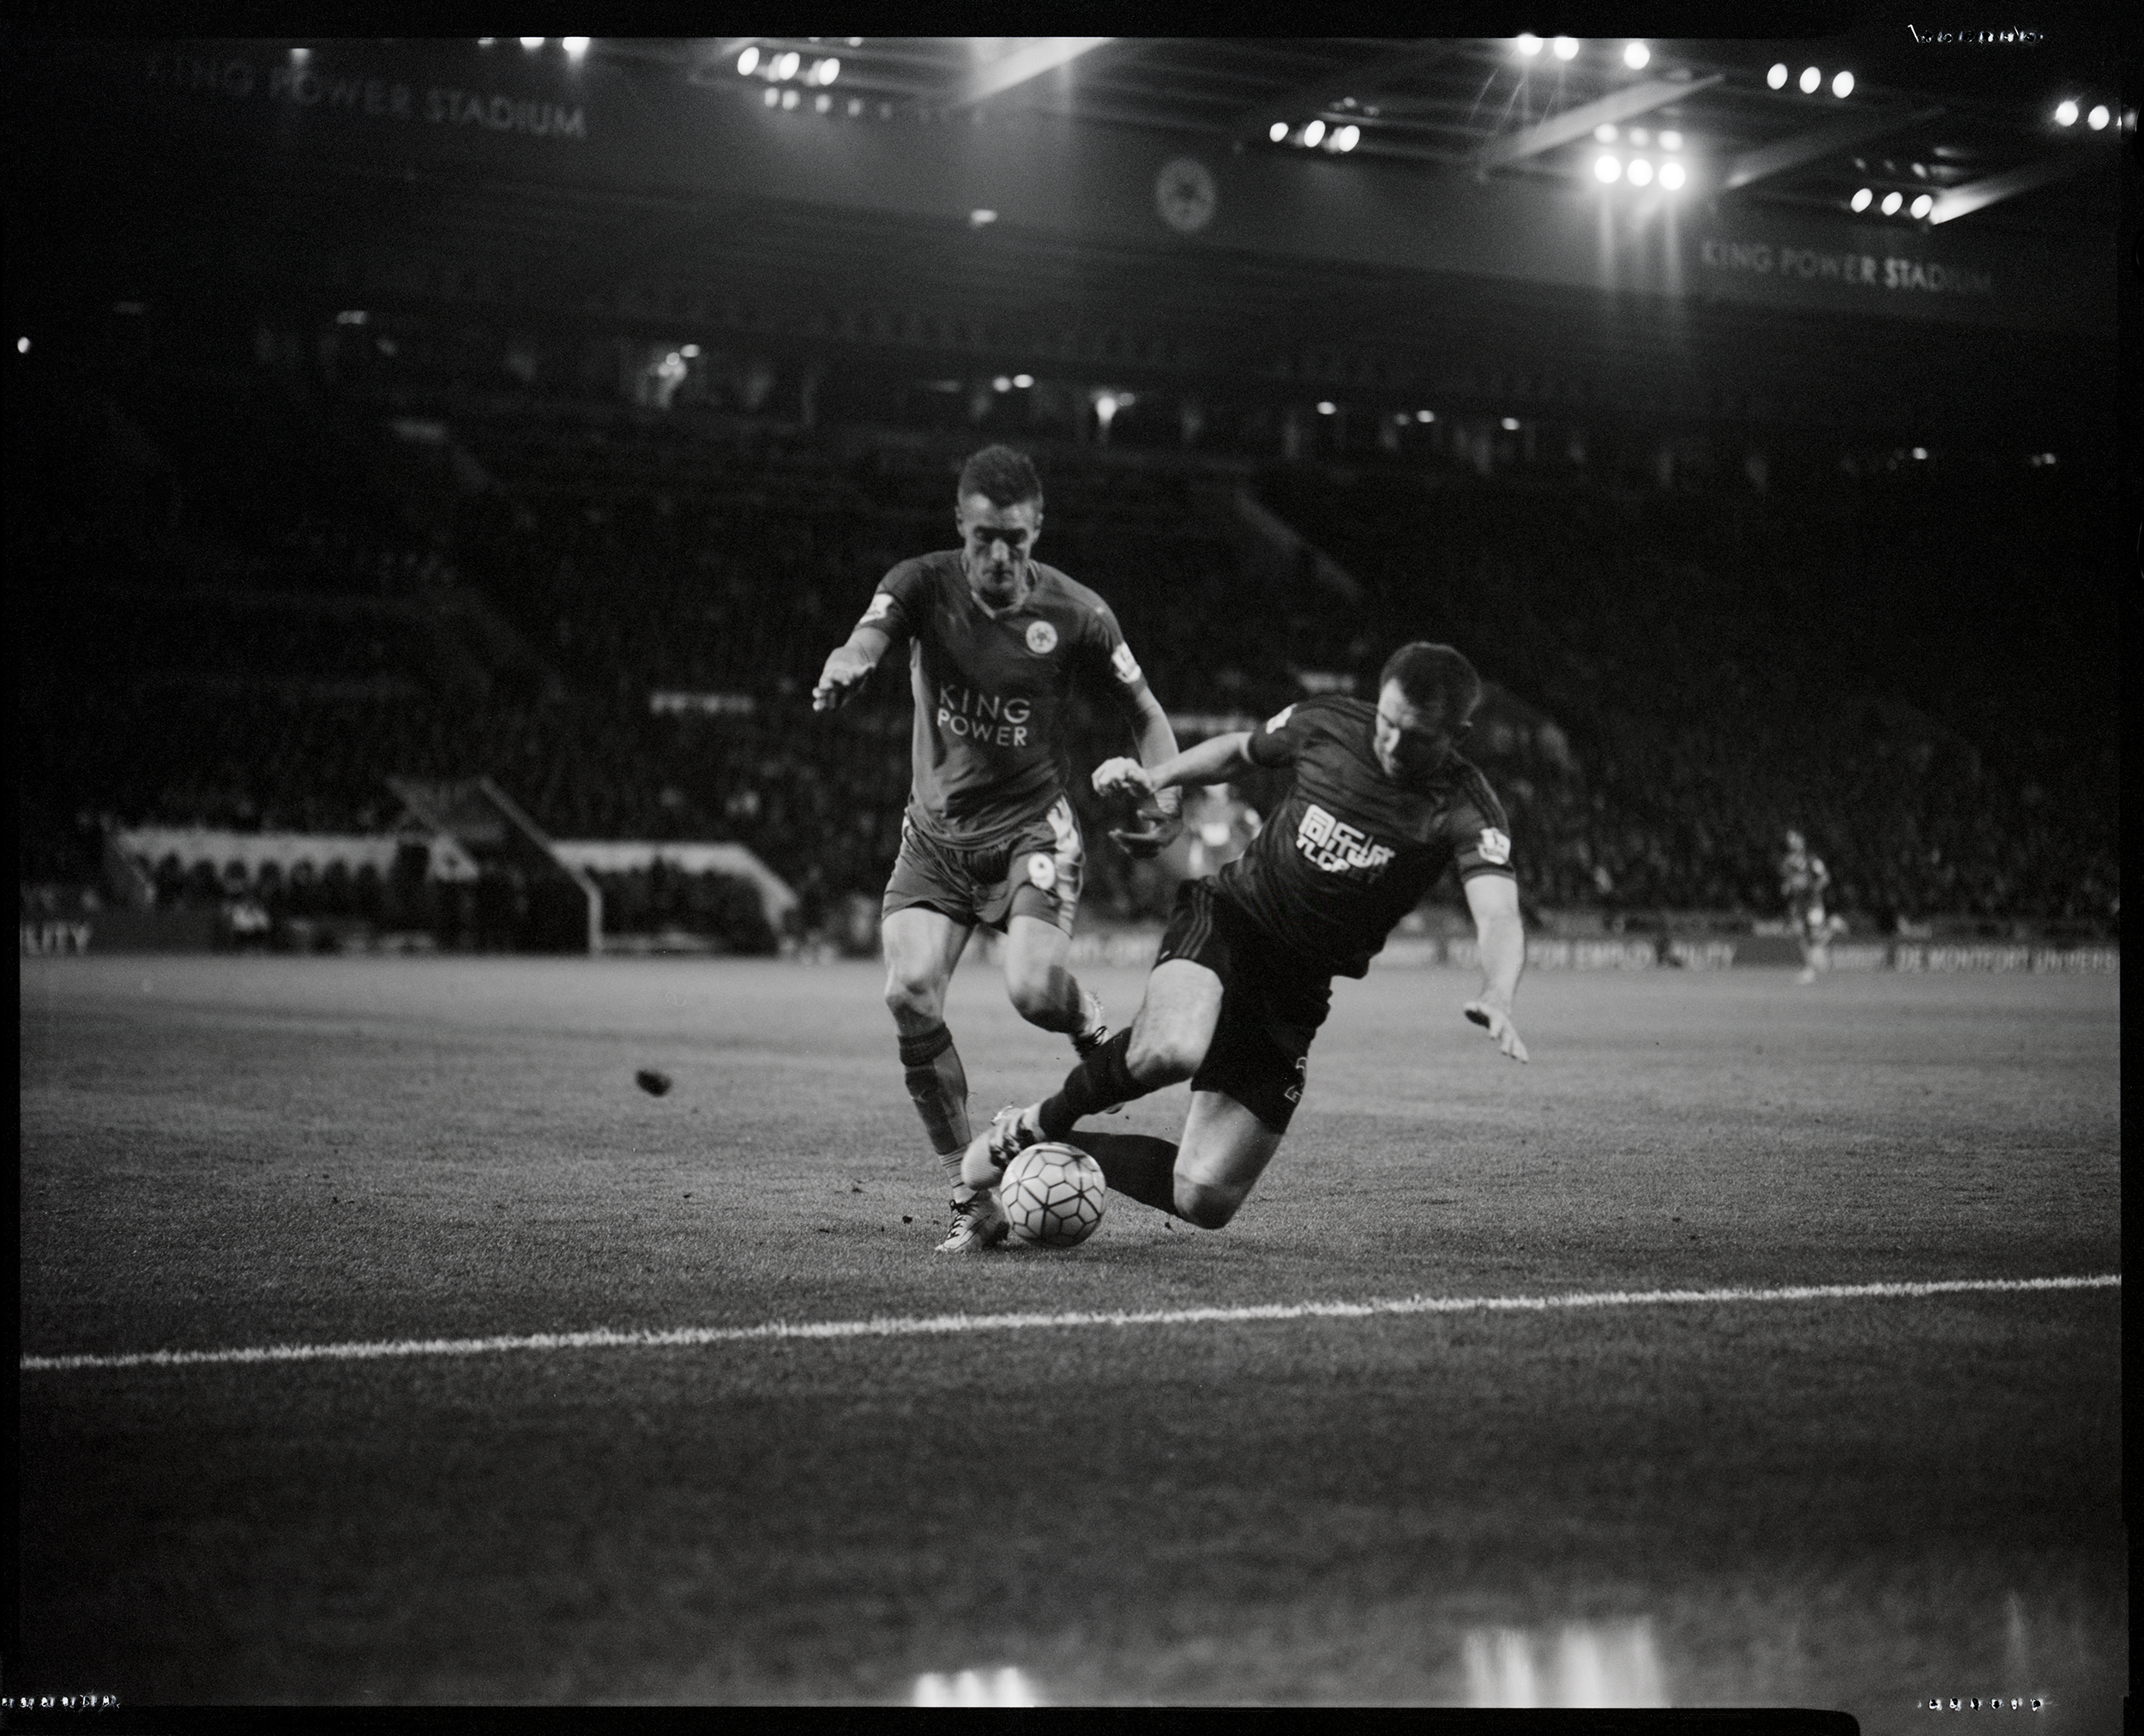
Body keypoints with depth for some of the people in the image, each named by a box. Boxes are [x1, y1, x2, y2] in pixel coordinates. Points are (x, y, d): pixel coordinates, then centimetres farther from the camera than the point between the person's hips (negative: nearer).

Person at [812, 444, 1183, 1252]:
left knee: (1034, 991, -24)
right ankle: (965, 1192, -4)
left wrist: (1167, 797, -14)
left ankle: (1092, 1022, 16)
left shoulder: (1076, 613, -9)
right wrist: (847, 664, -54)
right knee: (910, 994, -17)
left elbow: (1145, 713, 3)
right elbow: (872, 632, -29)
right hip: (935, 830, 2)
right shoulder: (924, 584, -8)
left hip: (1031, 829, -2)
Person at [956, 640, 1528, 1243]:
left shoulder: (1464, 806, -14)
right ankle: (1032, 1125, -7)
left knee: (1206, 1199, -6)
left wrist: (1497, 999, -50)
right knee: (1170, 1051, -37)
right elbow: (1240, 750, 16)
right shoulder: (1328, 724, -6)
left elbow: (1499, 915, -30)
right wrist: (1156, 775, -1)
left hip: (1295, 992, 1)